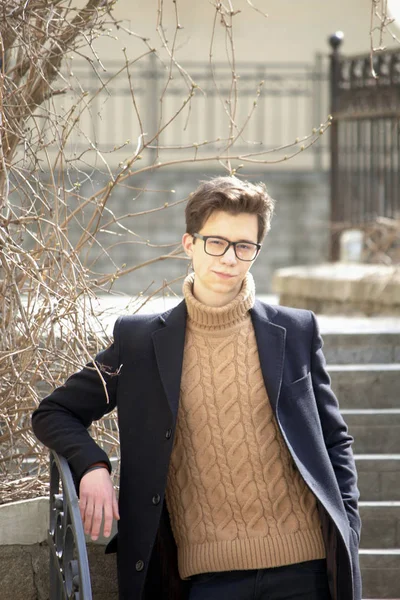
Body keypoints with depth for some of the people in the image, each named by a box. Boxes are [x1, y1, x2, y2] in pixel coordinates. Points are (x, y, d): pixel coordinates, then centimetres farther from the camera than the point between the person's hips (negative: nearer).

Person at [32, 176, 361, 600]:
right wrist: (92, 466, -7)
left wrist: (347, 531, 2)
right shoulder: (141, 342, 7)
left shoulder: (295, 332, 9)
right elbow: (53, 414, 12)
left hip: (303, 565, 1)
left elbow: (334, 439, 14)